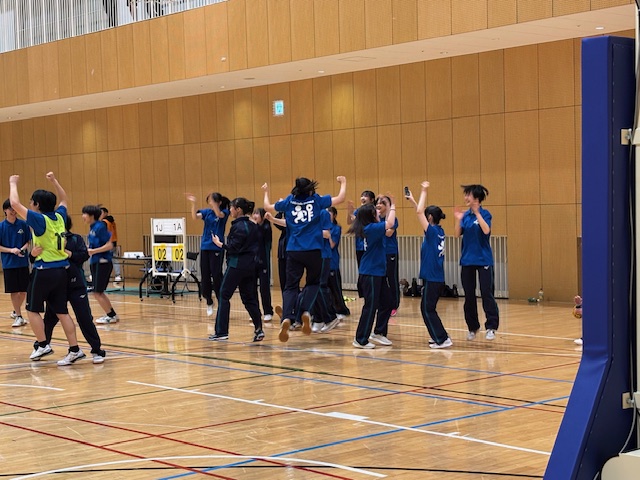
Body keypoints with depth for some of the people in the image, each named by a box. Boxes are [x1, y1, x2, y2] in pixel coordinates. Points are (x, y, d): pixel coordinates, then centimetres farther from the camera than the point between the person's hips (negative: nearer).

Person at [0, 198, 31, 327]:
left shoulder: (23, 224, -1)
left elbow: (29, 241, 6)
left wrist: (23, 249, -14)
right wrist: (11, 250, -16)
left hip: (23, 262, 2)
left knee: (24, 291, 7)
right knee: (13, 291, 0)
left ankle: (16, 311, 30)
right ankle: (19, 317, 9)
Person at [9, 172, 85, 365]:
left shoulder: (39, 219, -11)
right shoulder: (59, 217, 7)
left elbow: (15, 203, -13)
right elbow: (64, 199, 29)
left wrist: (13, 183, 1)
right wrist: (54, 181, 32)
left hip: (44, 271, -6)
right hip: (61, 270, 7)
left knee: (33, 309, 9)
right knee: (61, 311, 8)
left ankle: (43, 345, 6)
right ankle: (74, 349, 5)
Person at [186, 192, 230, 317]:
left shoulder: (224, 212, -2)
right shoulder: (206, 212, 7)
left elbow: (219, 214, -26)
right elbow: (195, 217, -10)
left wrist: (213, 201, -31)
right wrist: (193, 204, -23)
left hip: (217, 248, -5)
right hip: (205, 247, 5)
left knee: (216, 275, -7)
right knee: (204, 276, 7)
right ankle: (209, 302, 22)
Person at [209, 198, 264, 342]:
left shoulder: (238, 226, -13)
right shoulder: (253, 226, 12)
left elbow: (234, 248, -17)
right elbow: (257, 245, 14)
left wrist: (220, 244, -6)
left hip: (237, 265, -8)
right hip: (250, 265, 8)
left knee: (224, 295, 0)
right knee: (249, 298, 11)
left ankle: (221, 331, -2)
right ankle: (259, 329, 2)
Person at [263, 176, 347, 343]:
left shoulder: (289, 202, 8)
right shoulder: (317, 200, 3)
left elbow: (268, 207, 21)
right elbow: (340, 198, 8)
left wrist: (266, 192, 40)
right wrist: (343, 182, 26)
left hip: (293, 251, 1)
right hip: (313, 251, -1)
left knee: (291, 286, 2)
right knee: (313, 283, 18)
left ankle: (286, 318, -20)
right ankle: (306, 311, -6)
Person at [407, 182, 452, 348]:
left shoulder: (433, 231, -15)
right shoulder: (439, 232, 8)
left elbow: (419, 212, -17)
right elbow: (421, 212, 21)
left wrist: (424, 191, -10)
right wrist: (413, 200, 23)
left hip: (432, 278, -9)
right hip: (437, 277, 9)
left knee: (428, 309, -2)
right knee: (427, 308, 16)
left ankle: (443, 339, -3)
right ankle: (438, 337, 21)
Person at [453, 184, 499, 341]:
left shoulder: (484, 214, -7)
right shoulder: (465, 215, 6)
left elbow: (486, 230, -24)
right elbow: (457, 234, -1)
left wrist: (477, 213, -27)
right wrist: (458, 220, -15)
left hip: (483, 260, -5)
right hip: (467, 260, 5)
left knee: (486, 293, -7)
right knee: (469, 295, 9)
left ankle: (491, 327, -2)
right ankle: (472, 327, 19)